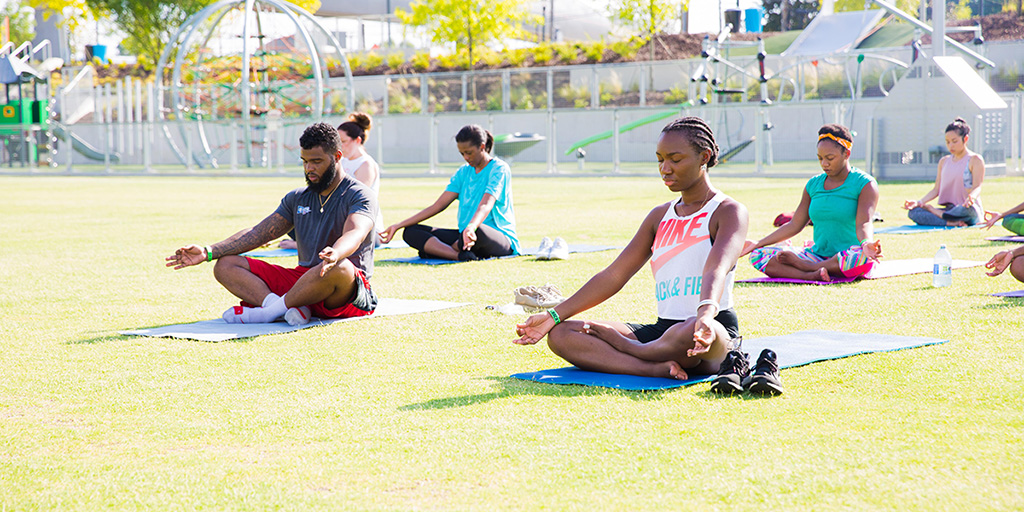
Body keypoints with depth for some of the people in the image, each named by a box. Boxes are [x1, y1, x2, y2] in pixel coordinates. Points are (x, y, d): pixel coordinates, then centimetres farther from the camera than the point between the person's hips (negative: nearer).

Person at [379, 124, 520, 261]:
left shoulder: (499, 169, -7)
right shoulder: (463, 172, 15)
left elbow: (486, 205, -25)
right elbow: (438, 205, 9)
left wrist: (471, 228, -46)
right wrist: (398, 226, 2)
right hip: (466, 235, 8)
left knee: (477, 231, -45)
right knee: (411, 232, -10)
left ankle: (436, 249, -15)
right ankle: (459, 255, -35)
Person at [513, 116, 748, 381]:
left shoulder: (729, 211, -3)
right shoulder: (660, 216, 17)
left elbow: (717, 270, -24)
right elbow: (613, 276, 13)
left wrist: (706, 313, -46)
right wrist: (553, 316, 4)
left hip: (719, 332, -6)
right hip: (663, 330, 6)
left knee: (693, 332, -45)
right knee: (560, 335, -11)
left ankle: (616, 343, -13)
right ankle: (659, 368, -31)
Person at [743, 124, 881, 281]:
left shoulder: (865, 184, -4)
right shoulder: (813, 185, 12)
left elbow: (863, 223, -18)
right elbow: (795, 225, 14)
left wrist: (866, 243, -41)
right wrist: (758, 243, 8)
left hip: (847, 257, -5)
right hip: (818, 255, 5)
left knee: (864, 258, -43)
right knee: (758, 255, -14)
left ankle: (806, 266, -23)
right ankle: (812, 275, -36)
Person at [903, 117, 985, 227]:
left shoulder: (975, 160, 0)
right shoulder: (944, 161, 17)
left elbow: (977, 187, -12)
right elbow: (936, 190, 14)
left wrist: (971, 197, -36)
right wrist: (918, 202, -2)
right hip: (949, 209, 5)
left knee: (967, 209, -43)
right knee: (913, 212, -16)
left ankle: (930, 209, -20)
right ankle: (949, 222, -34)